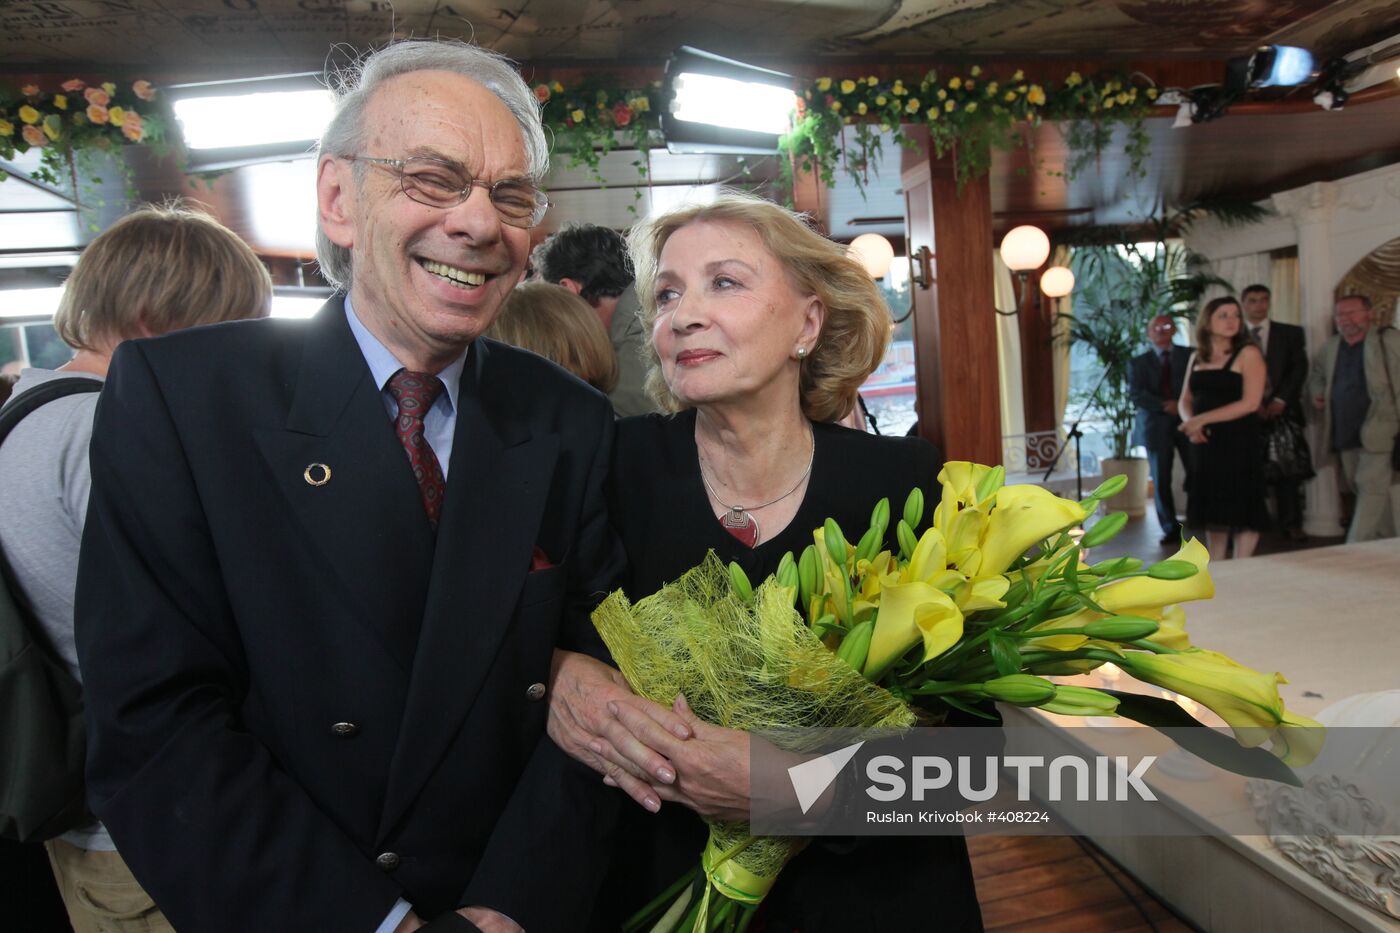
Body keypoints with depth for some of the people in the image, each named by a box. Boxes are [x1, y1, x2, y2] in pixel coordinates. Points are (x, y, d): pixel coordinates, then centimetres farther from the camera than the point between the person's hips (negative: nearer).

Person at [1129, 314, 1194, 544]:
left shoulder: (1190, 355, 11)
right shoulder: (1139, 362, 10)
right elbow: (1136, 394, -4)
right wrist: (1165, 405, -16)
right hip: (1157, 427, 1)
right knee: (1161, 482, 2)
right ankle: (1171, 529, 11)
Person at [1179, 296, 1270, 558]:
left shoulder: (1248, 353, -5)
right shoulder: (1197, 357, 11)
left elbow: (1251, 402, -14)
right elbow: (1185, 400, 14)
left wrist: (1202, 419, -16)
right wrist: (1190, 421, -9)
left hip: (1240, 444, -5)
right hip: (1205, 443, 5)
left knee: (1242, 510, -3)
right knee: (1212, 509, 9)